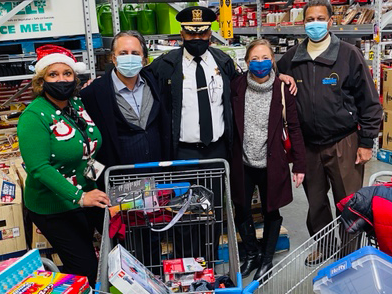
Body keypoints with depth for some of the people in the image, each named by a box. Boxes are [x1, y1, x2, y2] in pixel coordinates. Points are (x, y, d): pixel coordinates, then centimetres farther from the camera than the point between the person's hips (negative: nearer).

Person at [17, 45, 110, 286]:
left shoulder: (78, 104, -1)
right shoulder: (34, 116, -21)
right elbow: (39, 168, -27)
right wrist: (79, 197, -34)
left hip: (86, 197, 7)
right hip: (54, 209, -7)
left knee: (87, 256, 22)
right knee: (85, 269, 1)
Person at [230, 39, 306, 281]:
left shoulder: (282, 89, -8)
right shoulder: (237, 86, -5)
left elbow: (294, 127, -5)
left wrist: (299, 165, -6)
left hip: (271, 163, -1)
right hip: (242, 162, 2)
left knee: (271, 212, 13)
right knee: (242, 211, 12)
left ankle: (267, 259, 34)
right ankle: (252, 254, 36)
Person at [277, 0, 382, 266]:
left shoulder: (349, 55, -6)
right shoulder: (291, 59, 4)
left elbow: (370, 101, -4)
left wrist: (366, 142, -7)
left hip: (344, 143, -3)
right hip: (308, 145, 4)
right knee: (316, 201, 16)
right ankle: (322, 246, 36)